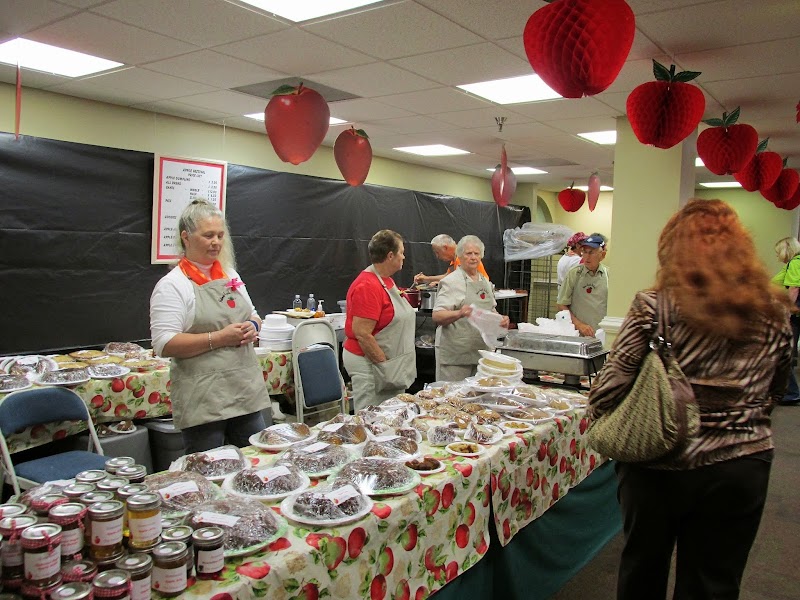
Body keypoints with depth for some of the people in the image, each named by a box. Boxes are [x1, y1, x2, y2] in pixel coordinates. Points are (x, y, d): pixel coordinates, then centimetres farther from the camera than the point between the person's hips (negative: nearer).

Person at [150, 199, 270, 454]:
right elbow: (164, 345, -16)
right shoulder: (172, 285, -8)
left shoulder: (231, 275, 12)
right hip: (203, 401, -6)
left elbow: (253, 316, 21)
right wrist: (218, 339, -20)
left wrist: (252, 328, -2)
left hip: (247, 390, 6)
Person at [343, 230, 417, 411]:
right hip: (370, 363, -10)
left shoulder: (386, 280, 11)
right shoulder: (367, 286, -20)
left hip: (390, 362, 10)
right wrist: (385, 366, -20)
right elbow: (362, 334, -24)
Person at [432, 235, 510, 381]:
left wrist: (501, 320, 2)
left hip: (482, 350, 6)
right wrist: (459, 313, -34)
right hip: (456, 352, -6)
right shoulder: (451, 281, -7)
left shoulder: (485, 281, 14)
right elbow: (437, 316, -16)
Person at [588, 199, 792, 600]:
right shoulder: (774, 312, -2)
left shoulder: (654, 308, -15)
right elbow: (774, 392, 11)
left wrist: (598, 418, 4)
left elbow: (611, 388, -15)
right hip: (743, 467, 3)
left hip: (659, 465, -2)